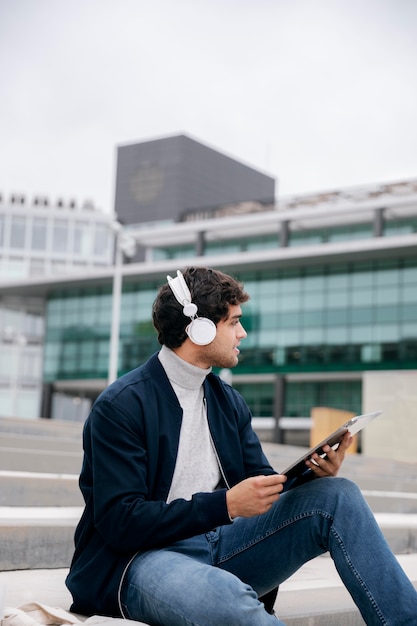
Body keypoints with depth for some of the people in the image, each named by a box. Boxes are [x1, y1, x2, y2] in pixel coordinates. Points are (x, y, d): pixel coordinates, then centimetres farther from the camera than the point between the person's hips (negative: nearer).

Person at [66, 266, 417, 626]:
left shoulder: (229, 402, 12)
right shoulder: (120, 406, -10)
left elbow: (261, 485, 12)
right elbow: (120, 522, -17)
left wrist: (315, 474, -10)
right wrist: (226, 504, -23)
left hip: (220, 546, 7)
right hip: (141, 557, -6)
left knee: (338, 495, -11)